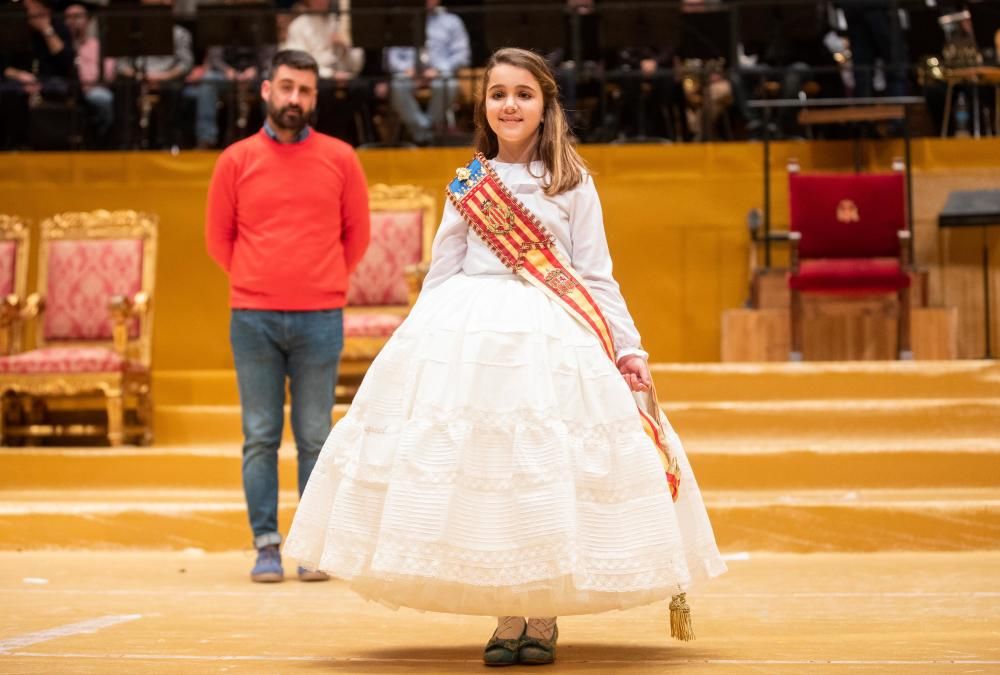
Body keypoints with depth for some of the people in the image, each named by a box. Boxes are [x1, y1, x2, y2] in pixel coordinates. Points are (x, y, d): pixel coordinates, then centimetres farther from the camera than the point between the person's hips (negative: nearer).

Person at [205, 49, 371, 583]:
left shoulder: (339, 158, 5)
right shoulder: (236, 160, 5)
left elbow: (356, 233, 13)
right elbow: (218, 237, 12)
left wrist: (323, 284, 10)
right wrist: (257, 284, 11)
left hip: (320, 319, 0)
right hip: (253, 319, 0)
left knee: (314, 439, 3)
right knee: (260, 438, 2)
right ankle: (265, 545, 7)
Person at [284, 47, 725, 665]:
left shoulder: (574, 185, 8)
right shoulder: (466, 184, 13)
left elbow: (596, 277, 8)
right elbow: (441, 276, 14)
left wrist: (630, 350, 3)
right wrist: (417, 344, 8)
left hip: (553, 337, -1)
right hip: (468, 335, 2)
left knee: (549, 474, -7)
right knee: (481, 471, -5)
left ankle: (544, 618, 4)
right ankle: (507, 617, 3)